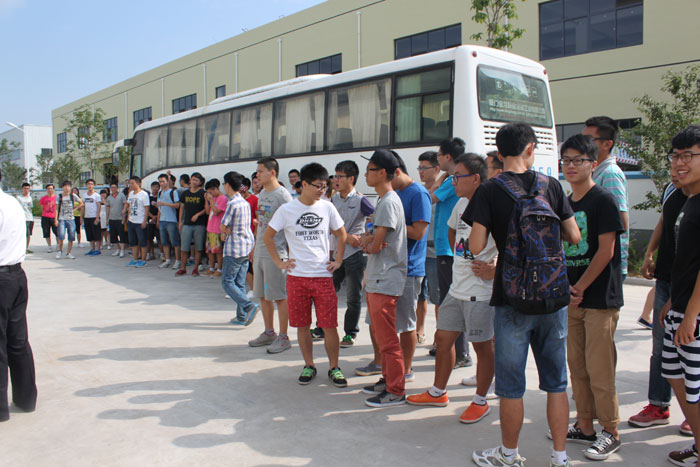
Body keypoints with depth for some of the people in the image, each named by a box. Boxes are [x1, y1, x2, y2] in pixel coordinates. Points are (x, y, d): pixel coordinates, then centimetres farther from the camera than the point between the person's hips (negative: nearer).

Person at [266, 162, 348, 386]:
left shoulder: (327, 207, 3)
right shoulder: (287, 210, -2)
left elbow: (341, 234, 15)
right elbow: (267, 236, 7)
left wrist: (338, 260, 8)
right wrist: (279, 262, 3)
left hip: (323, 276, 0)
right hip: (297, 277, 0)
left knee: (329, 326, -1)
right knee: (302, 326, 8)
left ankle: (334, 367, 15)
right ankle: (309, 365, 24)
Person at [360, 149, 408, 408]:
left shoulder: (388, 203, -17)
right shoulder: (383, 201, 16)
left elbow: (375, 246, -19)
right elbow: (372, 237, 16)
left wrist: (367, 246, 2)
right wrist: (366, 239, -6)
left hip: (385, 281, -10)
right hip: (377, 279, 10)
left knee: (387, 338, -4)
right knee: (381, 335, 18)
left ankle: (396, 391, 5)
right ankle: (387, 379, 29)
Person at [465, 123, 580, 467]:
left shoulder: (490, 190, -7)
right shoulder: (551, 185, 2)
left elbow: (475, 247, -13)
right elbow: (574, 237, 5)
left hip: (513, 299, -3)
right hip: (554, 296, 4)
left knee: (510, 384, 9)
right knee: (556, 381, 14)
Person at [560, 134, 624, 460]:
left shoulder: (603, 201, -9)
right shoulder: (564, 203, 12)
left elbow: (606, 251, -14)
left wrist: (579, 288, -12)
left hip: (600, 299, -7)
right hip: (571, 299, 7)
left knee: (599, 370, -2)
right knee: (576, 367, 13)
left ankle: (610, 432, 13)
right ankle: (584, 426, 25)